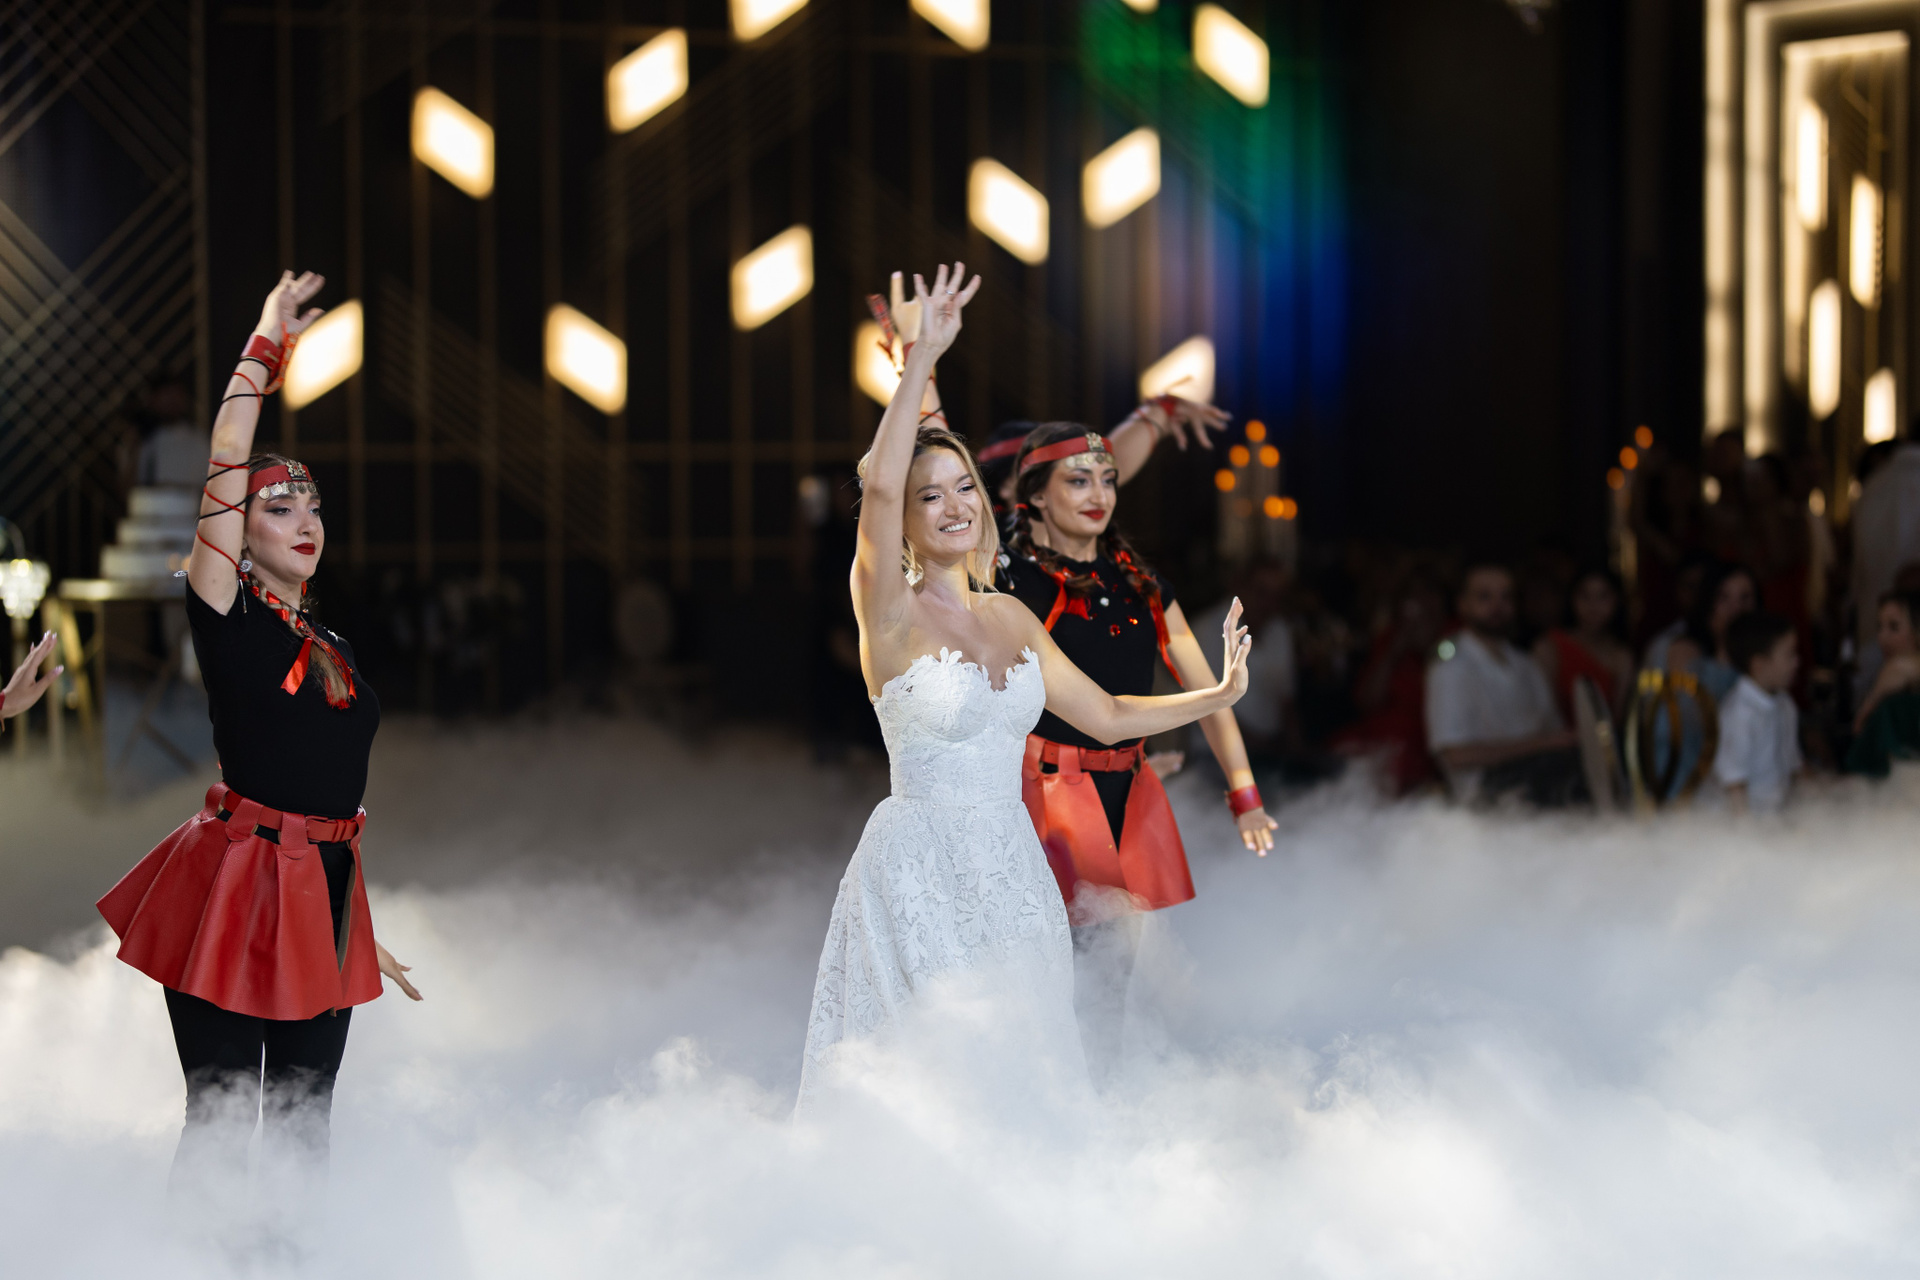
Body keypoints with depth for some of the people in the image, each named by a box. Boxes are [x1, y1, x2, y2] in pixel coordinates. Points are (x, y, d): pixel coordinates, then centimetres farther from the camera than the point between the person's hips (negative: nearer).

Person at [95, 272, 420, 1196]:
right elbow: (225, 469, -13)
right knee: (219, 1126, -5)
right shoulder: (225, 618, -4)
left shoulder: (332, 652, 15)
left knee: (302, 1125, 11)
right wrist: (265, 347, -11)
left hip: (326, 895, 7)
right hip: (236, 887, -6)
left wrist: (363, 933, 21)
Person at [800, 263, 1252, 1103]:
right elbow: (877, 483, -26)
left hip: (1010, 872, 6)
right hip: (920, 872, -6)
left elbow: (1106, 716, 20)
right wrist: (924, 357, -30)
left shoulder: (1011, 617, 11)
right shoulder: (892, 615, -9)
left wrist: (1218, 696, 16)